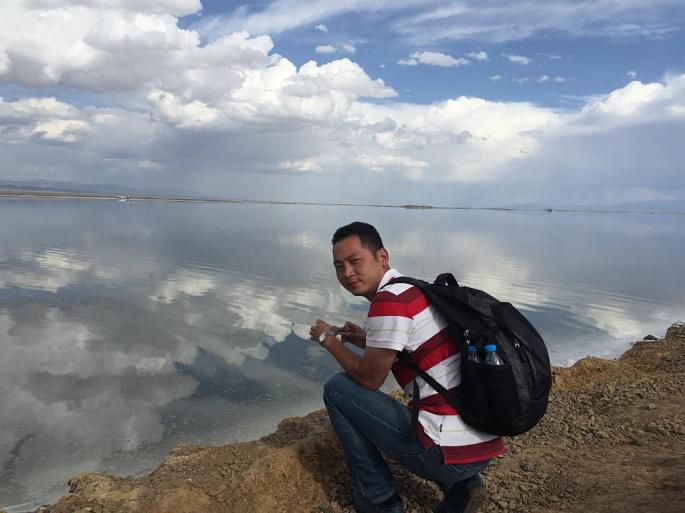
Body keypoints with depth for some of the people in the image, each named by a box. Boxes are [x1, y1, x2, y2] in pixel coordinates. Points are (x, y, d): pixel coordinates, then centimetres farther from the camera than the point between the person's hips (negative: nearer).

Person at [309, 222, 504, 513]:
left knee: (338, 389, 1)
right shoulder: (415, 289, 13)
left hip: (449, 451, -9)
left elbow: (368, 379, -7)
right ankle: (459, 486, 16)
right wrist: (368, 341, 21)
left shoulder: (389, 300, -15)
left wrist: (328, 339, 8)